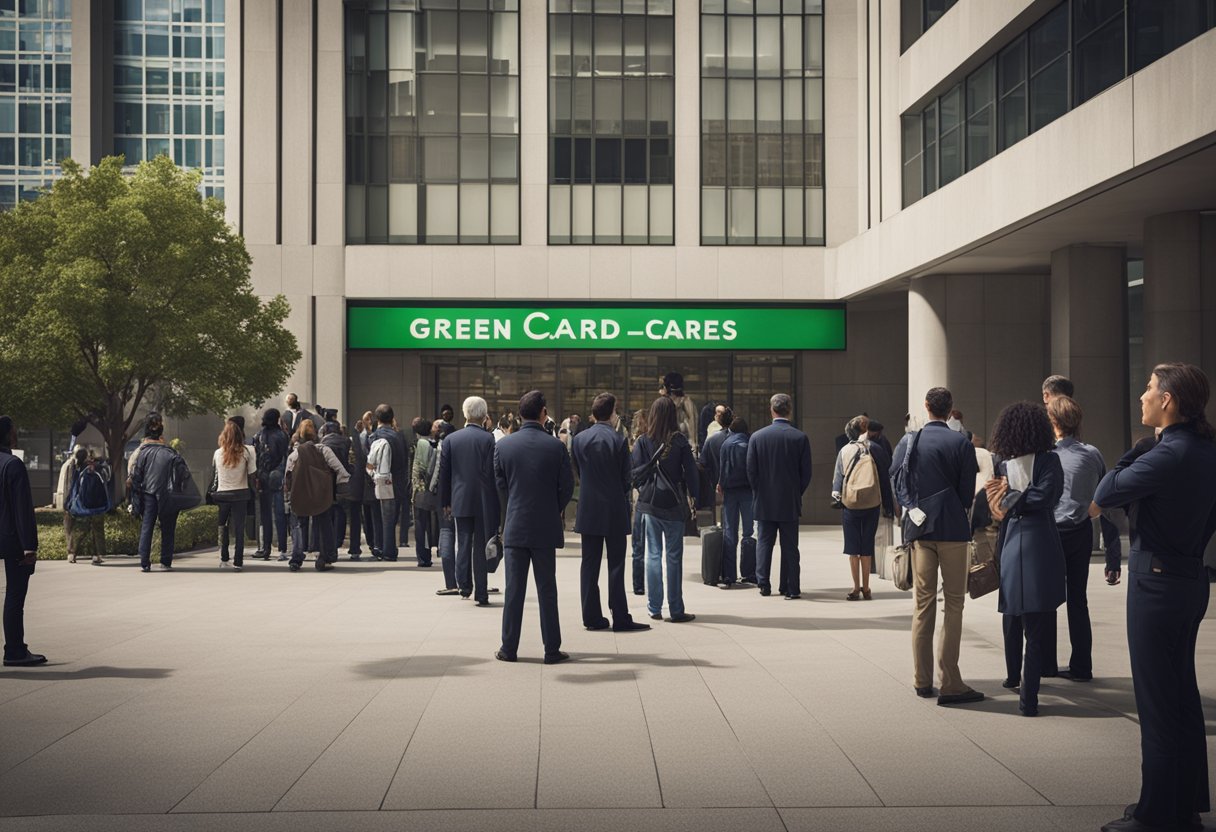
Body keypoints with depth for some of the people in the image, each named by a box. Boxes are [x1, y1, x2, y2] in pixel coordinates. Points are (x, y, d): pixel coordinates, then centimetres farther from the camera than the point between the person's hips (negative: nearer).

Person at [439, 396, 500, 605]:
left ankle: (464, 585, 5)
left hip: (460, 500, 2)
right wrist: (497, 502, -3)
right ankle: (481, 593, 6)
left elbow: (444, 472, 4)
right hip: (484, 502, -2)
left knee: (463, 543, 14)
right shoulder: (488, 439, -9)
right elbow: (493, 472, -10)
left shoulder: (451, 439, 2)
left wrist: (445, 502, 12)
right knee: (481, 546, 4)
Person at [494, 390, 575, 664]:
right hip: (545, 528, -1)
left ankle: (509, 648, 12)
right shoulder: (556, 446, -9)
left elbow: (500, 484, 6)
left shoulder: (503, 445, -5)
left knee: (514, 589, 8)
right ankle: (552, 649, 11)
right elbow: (567, 487, -4)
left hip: (515, 527, 1)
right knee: (547, 590, 7)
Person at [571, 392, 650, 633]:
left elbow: (577, 472, 8)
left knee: (589, 564, 8)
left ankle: (592, 617, 10)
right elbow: (626, 477, -3)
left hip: (588, 510, 4)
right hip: (614, 511, -4)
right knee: (616, 564, 1)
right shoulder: (618, 441, -10)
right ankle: (620, 619, 2)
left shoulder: (579, 439, 1)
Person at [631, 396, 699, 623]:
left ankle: (654, 608, 11)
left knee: (653, 555, 9)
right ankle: (676, 610, 8)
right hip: (674, 504, -2)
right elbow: (691, 471, -6)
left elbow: (634, 472, -2)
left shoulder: (643, 441, -4)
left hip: (649, 503, 2)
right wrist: (693, 495, 8)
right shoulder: (680, 441, -8)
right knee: (674, 556, 4)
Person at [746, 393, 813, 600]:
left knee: (764, 542, 11)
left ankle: (763, 584, 11)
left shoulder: (757, 436, -6)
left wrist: (759, 493, 10)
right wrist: (796, 494, 11)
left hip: (764, 502, 0)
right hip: (790, 502, 0)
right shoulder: (801, 438, -7)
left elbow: (751, 470, -3)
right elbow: (806, 473, -3)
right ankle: (791, 588, 7)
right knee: (790, 546, 6)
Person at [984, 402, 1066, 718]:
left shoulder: (1004, 464, 4)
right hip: (1041, 544, -3)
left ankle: (1013, 676, 35)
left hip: (1010, 544, 3)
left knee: (1012, 614, 19)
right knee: (1037, 622, -3)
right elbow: (1044, 495, -11)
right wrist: (1013, 502, -3)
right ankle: (1028, 697, -8)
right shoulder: (1049, 460, -3)